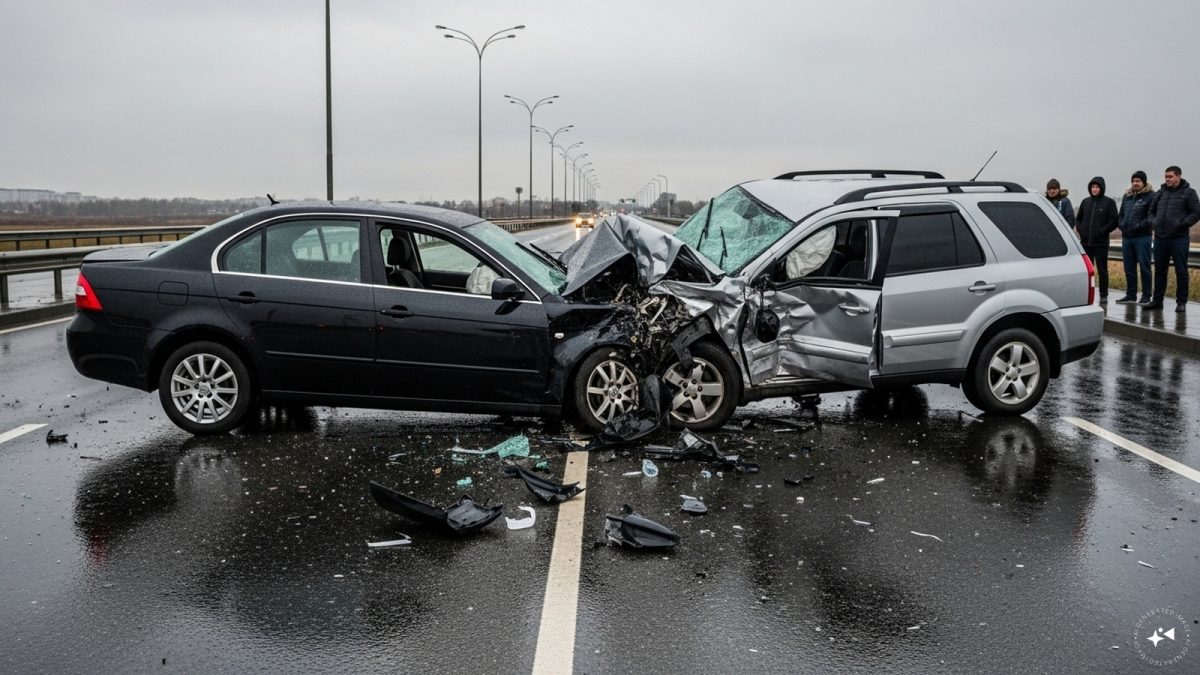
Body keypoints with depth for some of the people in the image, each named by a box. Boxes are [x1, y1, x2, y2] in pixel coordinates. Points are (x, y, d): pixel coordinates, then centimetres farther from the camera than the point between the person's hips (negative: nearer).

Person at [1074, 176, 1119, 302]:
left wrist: (1102, 231, -13)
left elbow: (1113, 221, -6)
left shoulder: (1109, 202, -1)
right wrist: (1080, 229, 4)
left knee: (1102, 270, 2)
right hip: (1085, 242, 4)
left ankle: (1103, 295, 7)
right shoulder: (1085, 201, 10)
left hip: (1101, 242, -4)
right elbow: (1078, 218, 19)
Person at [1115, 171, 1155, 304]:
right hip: (1126, 237, 6)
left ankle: (1146, 296, 2)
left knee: (1144, 267, -2)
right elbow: (1120, 214, 21)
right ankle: (1130, 295, 18)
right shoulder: (1127, 196, 15)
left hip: (1142, 237, -6)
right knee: (1129, 268, 11)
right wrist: (1122, 225, 4)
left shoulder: (1150, 196, -5)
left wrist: (1139, 226, -19)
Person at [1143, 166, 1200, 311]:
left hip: (1178, 238, -5)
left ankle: (1181, 302, 7)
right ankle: (1157, 300, 17)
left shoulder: (1188, 192, -1)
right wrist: (1154, 222, 4)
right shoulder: (1160, 193, 12)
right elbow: (1151, 211, 22)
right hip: (1160, 238, 5)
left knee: (1181, 271, 1)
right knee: (1159, 271, 10)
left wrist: (1182, 224, -14)